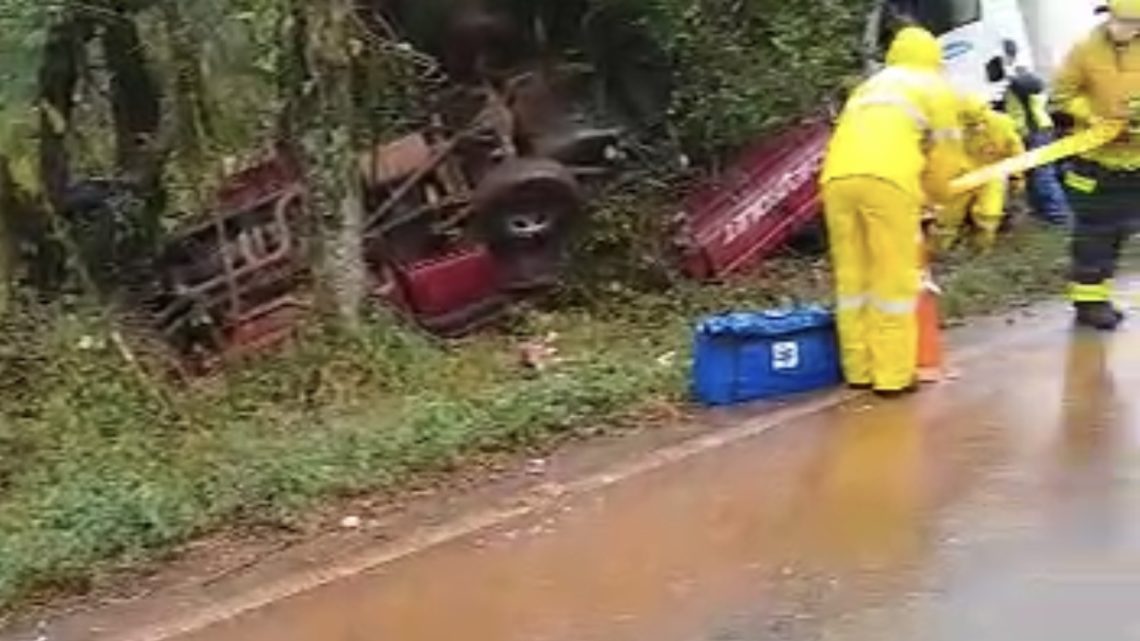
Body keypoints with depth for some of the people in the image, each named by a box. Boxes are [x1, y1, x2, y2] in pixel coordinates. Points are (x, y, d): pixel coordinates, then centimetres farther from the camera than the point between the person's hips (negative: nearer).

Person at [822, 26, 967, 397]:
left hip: (837, 177, 5)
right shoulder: (936, 87, 22)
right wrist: (935, 195, 38)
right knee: (894, 279, 1)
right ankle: (893, 374, 1)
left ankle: (859, 369, 14)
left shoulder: (869, 86, 37)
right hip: (886, 178, -4)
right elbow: (945, 156, 19)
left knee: (852, 277, 10)